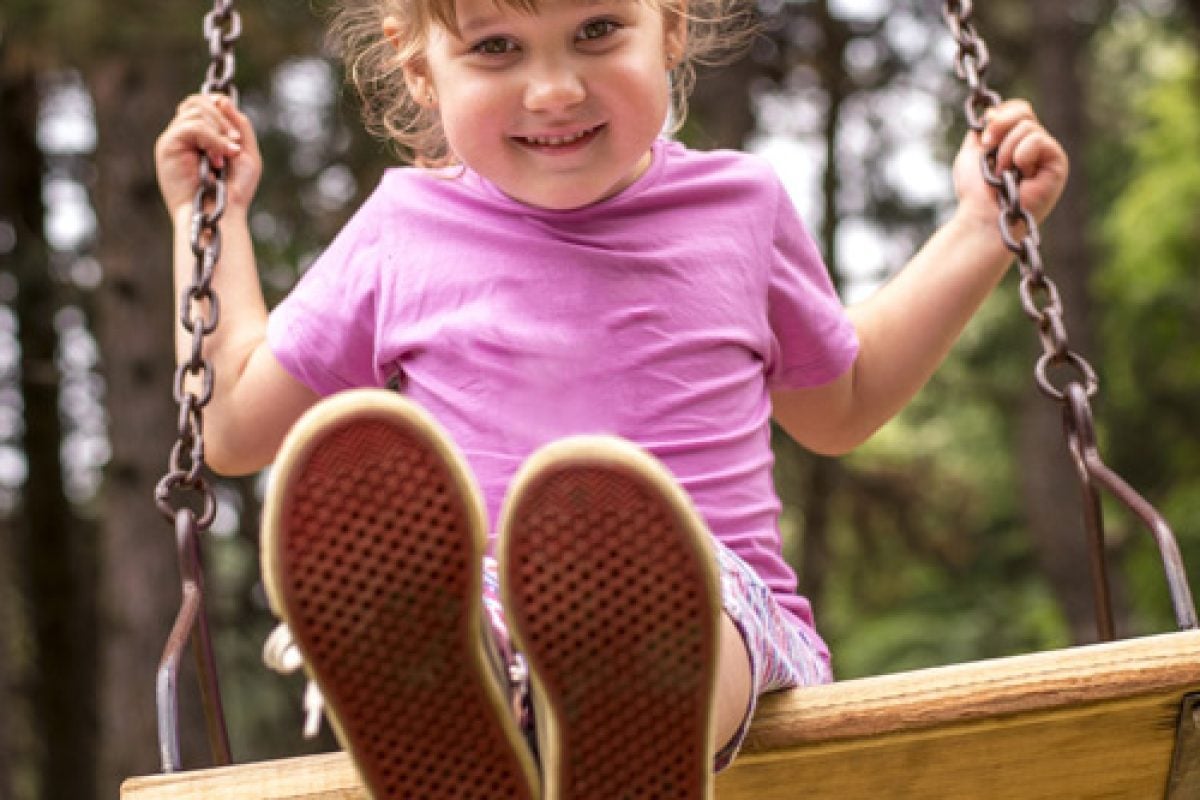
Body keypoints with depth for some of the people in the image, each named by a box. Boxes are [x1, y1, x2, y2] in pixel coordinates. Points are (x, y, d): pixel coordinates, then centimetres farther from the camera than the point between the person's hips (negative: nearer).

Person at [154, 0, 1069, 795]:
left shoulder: (737, 206, 17)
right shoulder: (402, 231, 16)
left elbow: (839, 404, 35)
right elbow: (236, 423, 27)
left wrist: (983, 227, 30)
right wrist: (211, 216, 27)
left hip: (710, 610, 0)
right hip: (467, 630, 0)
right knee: (341, 447, -34)